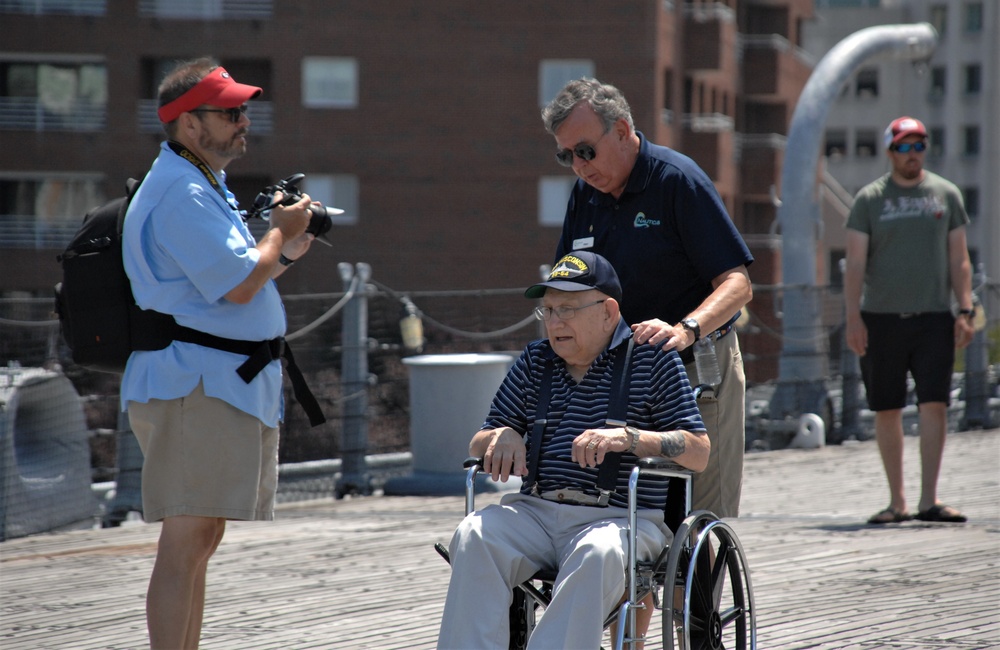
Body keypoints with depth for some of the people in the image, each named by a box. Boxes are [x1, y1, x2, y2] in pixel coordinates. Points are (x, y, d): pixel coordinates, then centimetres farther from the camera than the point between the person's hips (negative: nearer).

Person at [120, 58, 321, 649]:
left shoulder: (203, 187, 20)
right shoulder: (181, 195, -15)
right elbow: (238, 286, -21)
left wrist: (284, 254, 12)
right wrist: (280, 231, -5)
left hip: (222, 382, 11)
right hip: (194, 383, -11)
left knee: (202, 538, 14)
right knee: (186, 540, -13)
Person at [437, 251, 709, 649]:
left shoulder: (652, 359, 4)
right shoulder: (534, 361, 19)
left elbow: (698, 453, -3)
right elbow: (478, 444, 21)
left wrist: (628, 437, -19)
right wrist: (502, 437, -4)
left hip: (622, 519, -4)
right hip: (535, 512, 4)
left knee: (598, 553, -39)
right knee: (474, 536, -28)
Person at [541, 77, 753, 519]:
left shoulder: (678, 180, -10)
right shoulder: (585, 194, 10)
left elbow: (737, 285, -15)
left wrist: (685, 330, -32)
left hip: (697, 371, -6)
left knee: (704, 521, -7)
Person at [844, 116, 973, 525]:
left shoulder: (945, 195, 9)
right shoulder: (869, 199, 4)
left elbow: (959, 259, 10)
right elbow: (855, 263, 1)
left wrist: (965, 311, -1)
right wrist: (853, 317, -9)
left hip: (933, 319, 0)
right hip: (881, 318, 0)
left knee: (934, 404, -10)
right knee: (887, 410, 4)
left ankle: (928, 501, -11)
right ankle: (896, 501, 13)